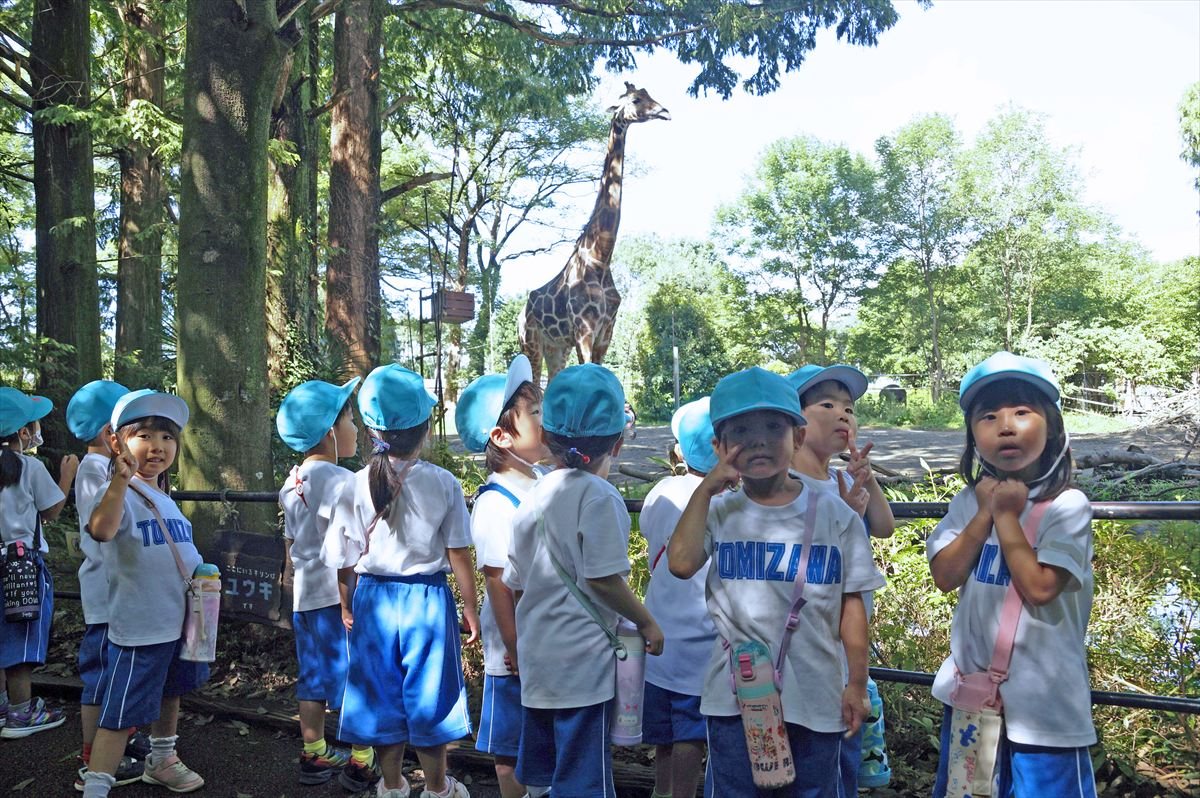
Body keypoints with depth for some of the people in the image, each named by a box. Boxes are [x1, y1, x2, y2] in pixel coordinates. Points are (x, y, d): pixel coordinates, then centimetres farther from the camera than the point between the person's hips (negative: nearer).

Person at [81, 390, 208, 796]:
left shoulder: (165, 498, 10)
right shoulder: (119, 493, -17)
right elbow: (101, 529, -42)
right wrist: (121, 478, -56)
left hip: (180, 621, 9)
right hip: (138, 627, -9)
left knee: (169, 693, 25)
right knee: (119, 713, -6)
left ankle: (162, 761, 43)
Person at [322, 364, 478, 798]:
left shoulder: (356, 486, -6)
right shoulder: (443, 484, -11)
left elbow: (345, 560, 0)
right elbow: (459, 554, -8)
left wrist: (347, 605, 15)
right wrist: (470, 608, 3)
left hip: (373, 599, 2)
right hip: (427, 598, -2)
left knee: (383, 695, 15)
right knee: (428, 695, 12)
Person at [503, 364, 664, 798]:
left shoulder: (532, 498, 8)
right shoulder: (599, 496, -14)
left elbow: (516, 582, 13)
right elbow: (602, 578, -19)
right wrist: (646, 622, -5)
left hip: (536, 657, 7)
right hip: (582, 657, -7)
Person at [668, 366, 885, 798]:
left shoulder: (835, 516, -2)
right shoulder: (720, 513, -2)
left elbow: (851, 604, 2)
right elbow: (681, 563, -21)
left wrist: (857, 684, 3)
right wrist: (706, 489, -15)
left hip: (815, 697, 0)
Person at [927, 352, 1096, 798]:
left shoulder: (1067, 506, -13)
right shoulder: (970, 501, 2)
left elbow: (1039, 587, -22)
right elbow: (944, 577, -7)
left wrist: (1006, 515, -17)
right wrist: (986, 512, -13)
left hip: (1042, 700, -5)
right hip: (970, 688, 5)